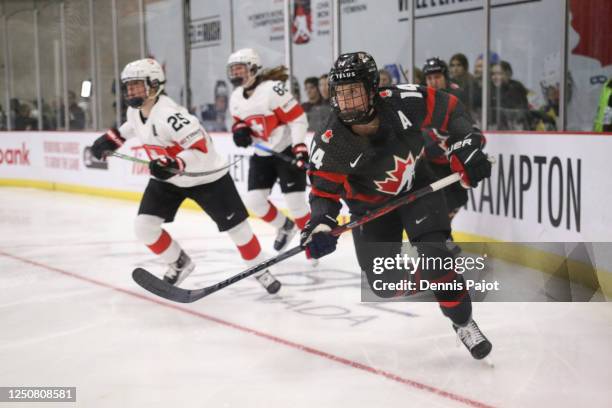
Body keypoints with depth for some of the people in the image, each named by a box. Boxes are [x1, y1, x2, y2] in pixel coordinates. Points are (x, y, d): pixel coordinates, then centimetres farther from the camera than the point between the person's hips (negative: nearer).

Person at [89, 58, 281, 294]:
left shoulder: (169, 113, -32)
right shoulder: (134, 110, -5)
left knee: (235, 226, 0)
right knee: (144, 226, -5)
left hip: (205, 176, -7)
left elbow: (200, 148, -35)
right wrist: (113, 137, 14)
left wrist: (174, 165, -47)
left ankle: (261, 270, 21)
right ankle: (179, 264, 18)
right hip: (166, 179, 7)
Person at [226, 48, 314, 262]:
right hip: (262, 154, 7)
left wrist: (299, 147, -26)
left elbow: (298, 118, -19)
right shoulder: (236, 97, 4)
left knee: (295, 202, -10)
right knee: (254, 200, 1)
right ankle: (285, 226, 26)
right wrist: (239, 129, -6)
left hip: (288, 150, -7)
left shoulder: (272, 88, -19)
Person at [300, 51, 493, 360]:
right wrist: (320, 225, -33)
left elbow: (448, 108, -12)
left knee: (433, 259, -18)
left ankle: (463, 322, 5)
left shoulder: (403, 103, -29)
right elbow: (324, 191, -16)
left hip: (418, 189, -1)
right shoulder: (329, 147, -29)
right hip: (370, 205, 1)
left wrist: (466, 144, -19)